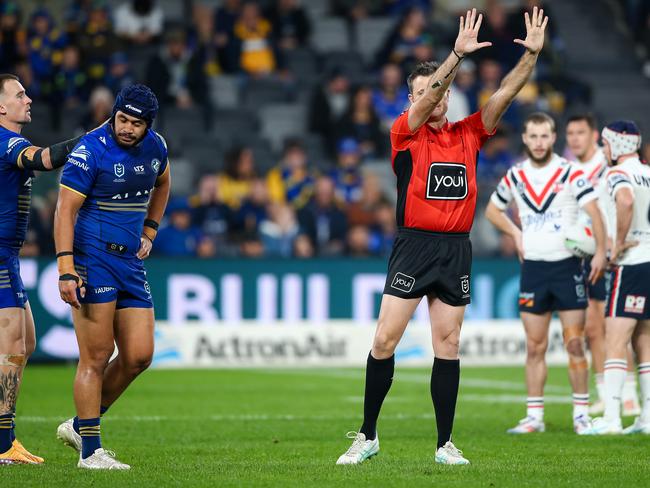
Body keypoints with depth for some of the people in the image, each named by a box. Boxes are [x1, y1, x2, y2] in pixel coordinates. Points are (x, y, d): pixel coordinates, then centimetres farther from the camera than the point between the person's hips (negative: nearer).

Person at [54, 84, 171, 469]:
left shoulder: (155, 147, 7)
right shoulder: (90, 150, -13)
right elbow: (66, 210, -15)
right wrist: (66, 269, -23)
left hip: (131, 262, 7)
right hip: (92, 261, -7)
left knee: (139, 356, 3)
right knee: (96, 358, -7)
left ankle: (79, 426, 19)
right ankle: (90, 450, 1)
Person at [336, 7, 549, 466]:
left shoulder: (469, 133, 10)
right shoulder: (405, 133, 0)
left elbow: (504, 95, 2)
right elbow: (425, 101, -17)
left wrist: (532, 54, -11)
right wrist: (458, 54, -28)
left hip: (457, 251, 3)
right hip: (413, 246, -3)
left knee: (448, 347, 4)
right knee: (385, 341, -5)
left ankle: (445, 444, 9)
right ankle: (368, 436, 6)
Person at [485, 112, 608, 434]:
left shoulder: (571, 173, -6)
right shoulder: (515, 177, 7)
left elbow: (593, 211, -13)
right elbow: (493, 209, 22)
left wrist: (601, 251, -24)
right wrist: (515, 233, 8)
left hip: (567, 266, -3)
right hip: (533, 268, 3)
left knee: (574, 344, -3)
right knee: (534, 348, 4)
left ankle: (582, 413, 4)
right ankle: (534, 416, 8)